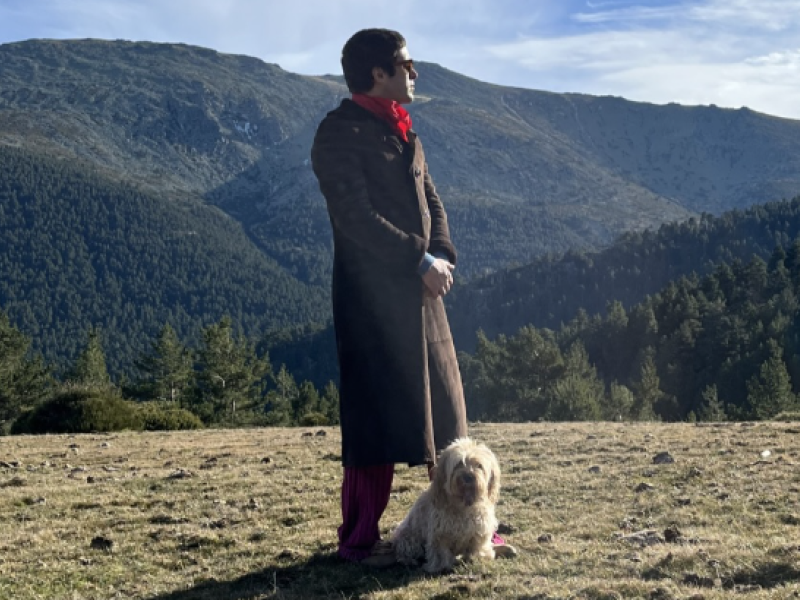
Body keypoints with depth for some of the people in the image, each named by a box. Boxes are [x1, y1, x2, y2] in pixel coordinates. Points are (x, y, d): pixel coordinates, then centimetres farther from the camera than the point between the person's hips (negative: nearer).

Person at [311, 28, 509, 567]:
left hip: (420, 289, 9)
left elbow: (431, 200, 16)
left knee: (443, 407, 12)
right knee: (376, 416, -4)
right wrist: (421, 261, -17)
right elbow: (358, 218, -18)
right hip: (371, 294, -8)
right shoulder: (340, 133, -10)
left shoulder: (403, 132, 18)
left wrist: (442, 255, -2)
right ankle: (359, 539, 7)